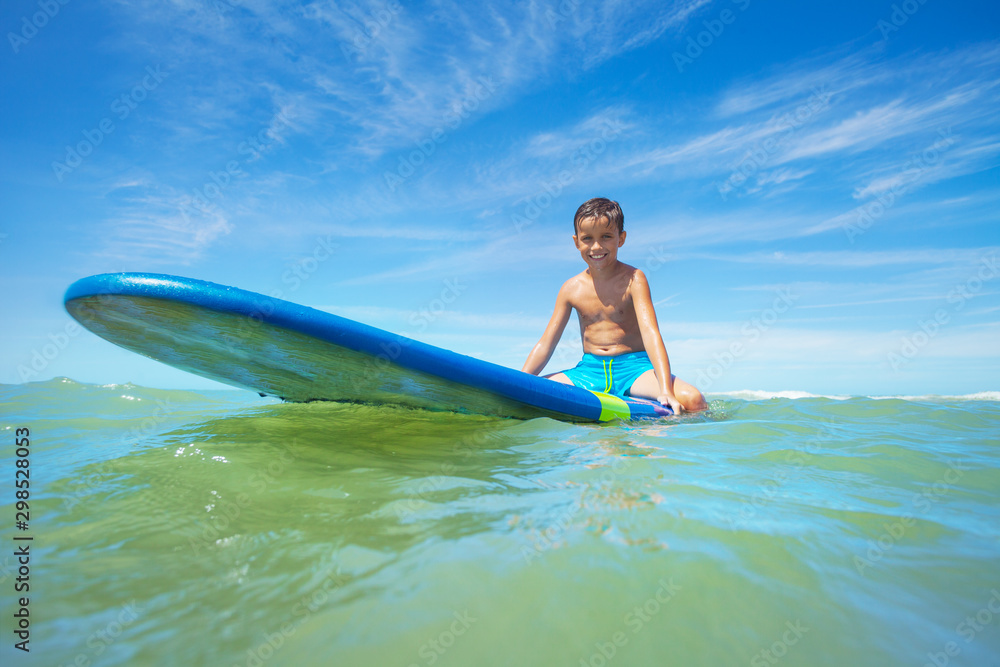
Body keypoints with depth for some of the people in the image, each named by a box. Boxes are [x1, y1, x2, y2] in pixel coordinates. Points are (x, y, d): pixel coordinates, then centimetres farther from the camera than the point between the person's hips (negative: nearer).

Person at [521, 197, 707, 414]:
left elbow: (650, 332, -17)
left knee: (692, 400, -27)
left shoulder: (633, 279, -5)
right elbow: (546, 343, 5)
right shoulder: (571, 288, 4)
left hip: (633, 367, -3)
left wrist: (666, 390, -29)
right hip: (589, 370, 3)